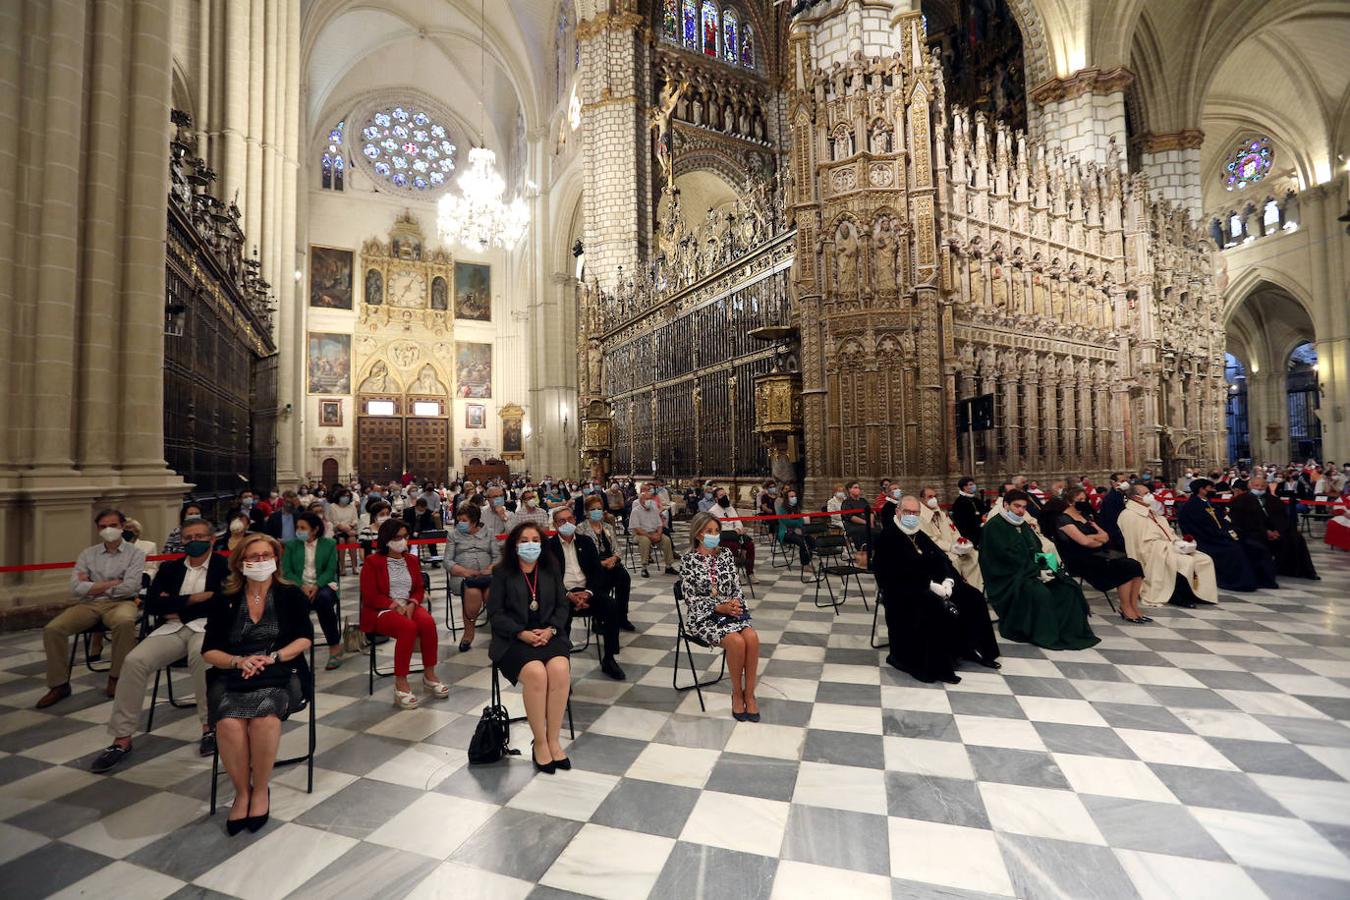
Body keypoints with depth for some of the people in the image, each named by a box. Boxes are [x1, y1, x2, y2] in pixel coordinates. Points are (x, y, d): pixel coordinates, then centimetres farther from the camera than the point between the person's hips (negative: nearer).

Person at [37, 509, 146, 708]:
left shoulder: (135, 553, 4)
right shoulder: (87, 554, 14)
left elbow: (129, 587, -9)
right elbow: (76, 587, 1)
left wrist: (93, 586, -1)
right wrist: (113, 583, -6)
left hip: (120, 603, -4)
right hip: (89, 604, 4)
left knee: (125, 622, -36)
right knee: (52, 629, -20)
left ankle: (116, 679, -18)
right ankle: (59, 684, -3)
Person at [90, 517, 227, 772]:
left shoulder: (225, 566, 4)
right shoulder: (169, 568, 18)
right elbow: (152, 605, 6)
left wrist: (176, 607, -4)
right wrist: (193, 598, -7)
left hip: (207, 626, -5)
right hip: (173, 628, 5)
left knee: (200, 654, -36)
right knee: (134, 661, -21)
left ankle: (209, 725, -19)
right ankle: (122, 739, -9)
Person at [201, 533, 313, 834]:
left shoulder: (291, 595, 10)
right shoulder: (225, 601, 13)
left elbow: (305, 639, 4)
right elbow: (209, 652, 9)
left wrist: (273, 656, -13)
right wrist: (239, 661, -11)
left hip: (280, 674, -1)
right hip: (231, 677, 2)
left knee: (264, 716, -33)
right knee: (229, 723, -31)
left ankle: (261, 790, -11)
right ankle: (242, 791, -8)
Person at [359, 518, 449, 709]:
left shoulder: (412, 559, 14)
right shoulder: (373, 562, -1)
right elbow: (369, 596, -7)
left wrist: (412, 604, -9)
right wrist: (395, 605, -17)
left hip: (409, 606, 4)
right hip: (382, 611, -4)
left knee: (428, 622, -29)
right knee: (408, 627, -35)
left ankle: (429, 675, -15)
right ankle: (400, 684, -27)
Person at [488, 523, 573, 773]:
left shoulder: (551, 570, 12)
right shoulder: (502, 573, 4)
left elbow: (563, 606, 10)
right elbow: (495, 614, -2)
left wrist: (551, 629, -9)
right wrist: (522, 633, -15)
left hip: (549, 635, 2)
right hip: (513, 639, -2)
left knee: (560, 670, -29)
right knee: (536, 673, -31)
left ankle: (554, 740, -13)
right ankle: (539, 743, -13)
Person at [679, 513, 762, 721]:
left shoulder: (726, 554, 6)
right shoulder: (688, 561, -7)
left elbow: (737, 587, 8)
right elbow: (691, 599, -9)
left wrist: (736, 604, -13)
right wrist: (719, 607, -19)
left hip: (731, 610, 4)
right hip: (704, 616, -4)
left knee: (752, 638, -26)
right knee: (736, 641, -29)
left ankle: (749, 694, -9)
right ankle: (737, 693, -5)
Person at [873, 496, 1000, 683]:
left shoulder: (920, 535, 17)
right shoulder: (887, 537, -11)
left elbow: (941, 558, 9)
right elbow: (901, 572, -21)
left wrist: (948, 579, -11)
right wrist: (930, 585, -25)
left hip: (932, 583, 9)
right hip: (903, 590, -9)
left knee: (972, 596, 0)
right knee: (938, 607, -32)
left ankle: (971, 648, 11)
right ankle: (937, 667, -22)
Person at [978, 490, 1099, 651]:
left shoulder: (1023, 525, 17)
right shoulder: (994, 526, -11)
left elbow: (1036, 550, 15)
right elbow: (1008, 557, -19)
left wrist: (1044, 567, -7)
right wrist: (1037, 572, -20)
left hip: (1030, 572, 9)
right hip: (1008, 577, -8)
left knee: (1068, 587, -8)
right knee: (1040, 592, -31)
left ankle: (1070, 632, -3)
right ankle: (1045, 635, -17)